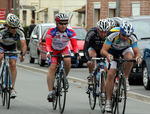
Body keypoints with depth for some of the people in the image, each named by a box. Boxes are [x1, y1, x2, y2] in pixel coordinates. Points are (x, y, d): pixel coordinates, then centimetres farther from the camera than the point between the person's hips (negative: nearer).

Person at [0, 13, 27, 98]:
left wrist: (23, 55, -52)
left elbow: (24, 45, -33)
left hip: (12, 47, 2)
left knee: (13, 65, -14)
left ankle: (12, 88, -10)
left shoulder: (20, 32, -29)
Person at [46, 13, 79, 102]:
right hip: (54, 50, -1)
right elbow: (48, 44, -33)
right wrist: (49, 52, -55)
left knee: (67, 61, -30)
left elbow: (75, 45, -25)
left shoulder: (70, 32, -22)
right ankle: (50, 92, -18)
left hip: (64, 50, 1)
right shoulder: (52, 31, -26)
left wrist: (76, 53, -46)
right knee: (52, 68, -19)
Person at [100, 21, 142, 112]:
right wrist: (107, 55, -59)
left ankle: (125, 80, -14)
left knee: (129, 57, -36)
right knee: (110, 74, -15)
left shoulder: (132, 38, -30)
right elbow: (103, 50, -36)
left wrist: (138, 56, -50)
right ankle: (108, 101, -6)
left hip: (125, 49, 1)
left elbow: (137, 52, -26)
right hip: (113, 51, -1)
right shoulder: (113, 35, -36)